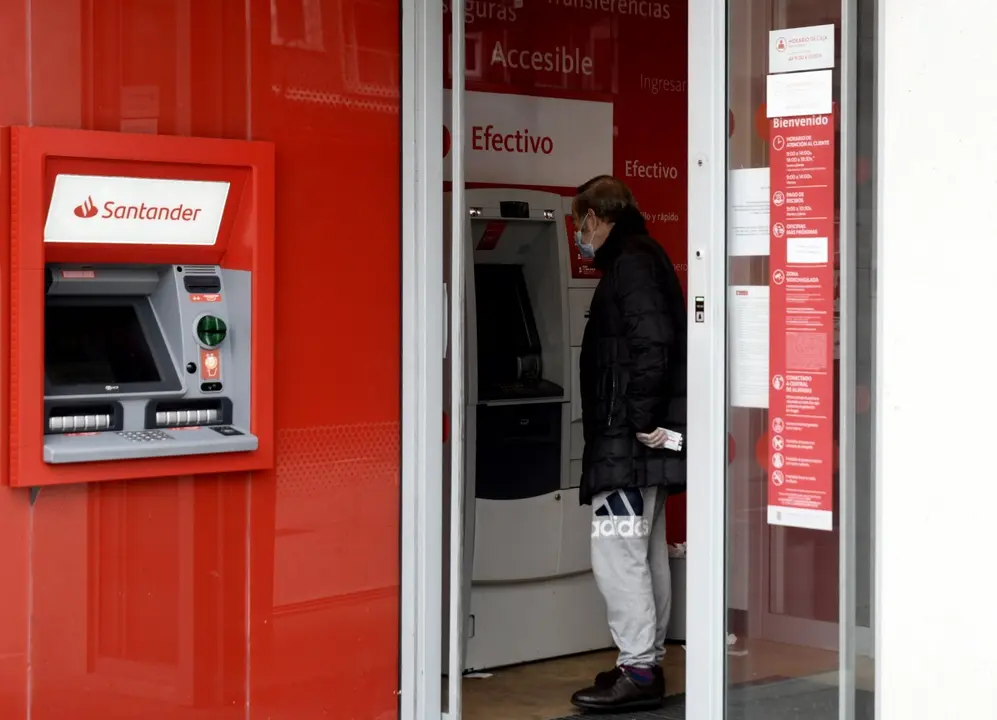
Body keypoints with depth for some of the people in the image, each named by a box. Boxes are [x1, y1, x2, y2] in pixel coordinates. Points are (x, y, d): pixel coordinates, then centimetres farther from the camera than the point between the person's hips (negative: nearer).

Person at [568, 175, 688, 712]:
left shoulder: (631, 263, -12)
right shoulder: (645, 258, 19)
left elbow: (651, 342, -24)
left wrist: (643, 421, -21)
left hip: (627, 442, -11)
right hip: (642, 440, 11)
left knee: (616, 552, -10)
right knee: (647, 553, 14)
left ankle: (637, 672, -7)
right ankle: (646, 663, 21)